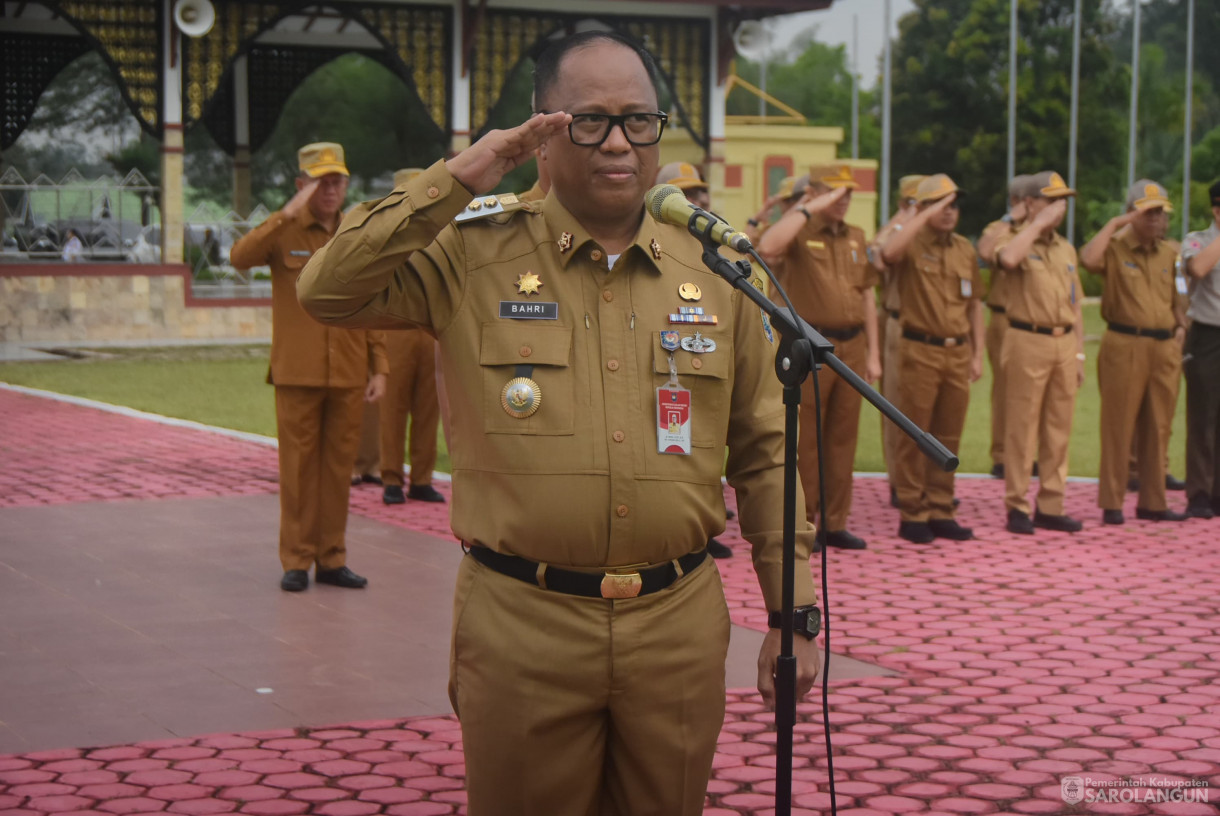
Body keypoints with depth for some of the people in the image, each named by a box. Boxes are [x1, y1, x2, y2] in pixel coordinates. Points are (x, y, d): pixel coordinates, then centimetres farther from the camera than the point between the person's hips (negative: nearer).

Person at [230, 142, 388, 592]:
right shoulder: (283, 233, 1)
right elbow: (240, 256, -19)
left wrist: (379, 369, 4)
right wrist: (289, 213, -24)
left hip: (349, 376, 2)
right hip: (297, 374, -2)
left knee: (339, 467, 7)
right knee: (298, 467, 1)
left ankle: (332, 558, 16)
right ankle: (296, 560, 10)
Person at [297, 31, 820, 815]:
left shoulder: (713, 274, 6)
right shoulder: (476, 258, 0)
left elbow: (764, 454, 8)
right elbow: (330, 289, -12)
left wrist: (794, 612, 6)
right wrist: (456, 181, -14)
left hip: (679, 625, 2)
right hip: (520, 629, -2)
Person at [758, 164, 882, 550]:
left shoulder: (857, 238, 14)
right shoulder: (800, 233, -4)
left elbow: (866, 298, 17)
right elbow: (767, 248, -29)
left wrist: (872, 353, 12)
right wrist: (808, 208, -19)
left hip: (852, 345, 6)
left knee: (843, 438, 9)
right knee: (805, 439, -1)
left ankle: (835, 523, 17)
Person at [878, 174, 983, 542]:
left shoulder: (965, 249, 13)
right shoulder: (912, 245, -3)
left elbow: (974, 304, 18)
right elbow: (888, 252, -29)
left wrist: (977, 353, 12)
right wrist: (927, 216, -21)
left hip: (957, 352, 5)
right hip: (921, 351, -5)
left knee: (949, 436, 9)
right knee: (915, 436, -1)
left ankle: (941, 512, 17)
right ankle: (912, 514, 6)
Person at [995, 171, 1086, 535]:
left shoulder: (1066, 249, 17)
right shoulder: (1015, 241, -2)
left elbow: (1075, 306, 19)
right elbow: (1008, 258, -29)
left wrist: (1079, 354, 14)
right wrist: (1039, 223, -19)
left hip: (1064, 343, 6)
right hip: (1028, 342, -6)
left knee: (1059, 429, 8)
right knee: (1022, 427, -3)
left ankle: (1050, 507, 15)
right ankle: (1017, 507, 3)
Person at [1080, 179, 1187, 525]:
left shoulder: (1170, 254, 15)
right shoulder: (1116, 250, -3)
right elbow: (1089, 259, -26)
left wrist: (1181, 325, 8)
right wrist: (1114, 223, -15)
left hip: (1165, 348, 5)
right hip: (1125, 346, -5)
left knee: (1158, 429, 9)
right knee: (1119, 427, -1)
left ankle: (1152, 502, 17)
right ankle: (1111, 503, 6)